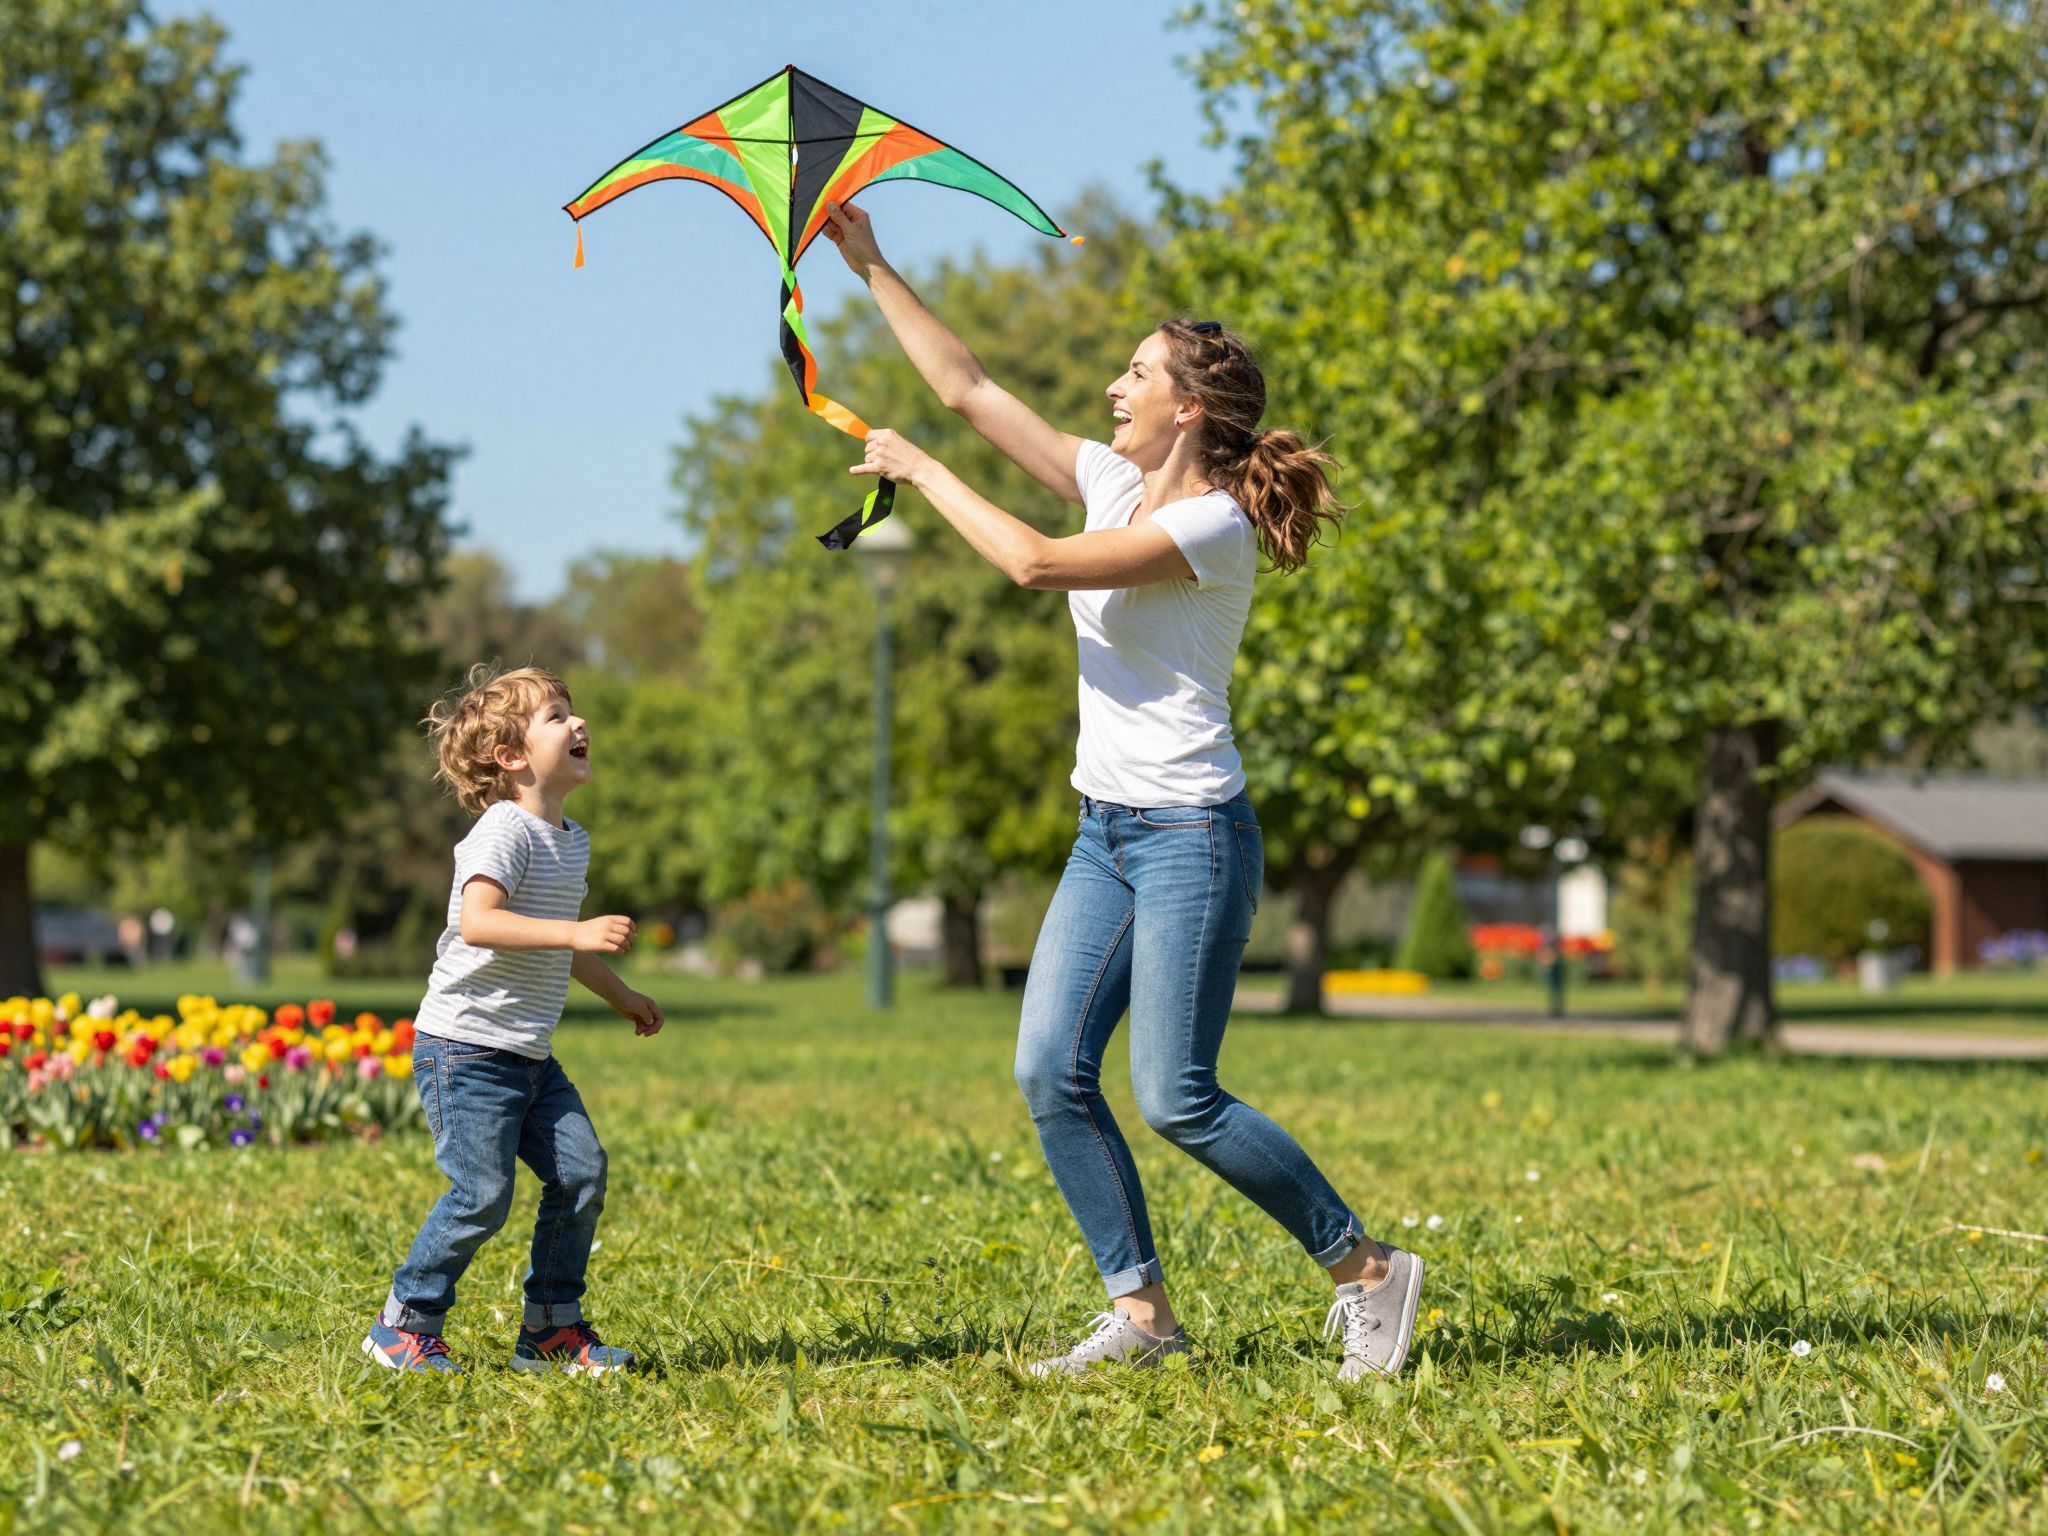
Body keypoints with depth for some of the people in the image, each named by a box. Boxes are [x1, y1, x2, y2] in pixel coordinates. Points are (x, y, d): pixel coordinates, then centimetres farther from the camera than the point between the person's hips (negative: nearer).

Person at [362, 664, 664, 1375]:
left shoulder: (573, 841, 14)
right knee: (483, 1193, -12)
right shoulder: (504, 831, -15)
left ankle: (551, 1329, 11)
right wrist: (576, 933, -36)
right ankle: (404, 1326, 4)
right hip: (465, 1046, -9)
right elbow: (478, 922, -30)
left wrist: (619, 994, 37)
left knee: (581, 1171, 0)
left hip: (530, 1057, 9)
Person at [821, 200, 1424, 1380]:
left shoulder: (1215, 526, -16)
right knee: (1052, 1071, 0)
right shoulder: (1115, 481, 9)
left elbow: (1035, 562, -25)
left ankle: (1369, 1270, 3)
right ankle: (1142, 1308, 7)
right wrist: (871, 268, 11)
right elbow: (970, 388, 13)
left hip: (1192, 836, -9)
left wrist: (920, 471, -13)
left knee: (1175, 1101, -10)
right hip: (1108, 835, 9)